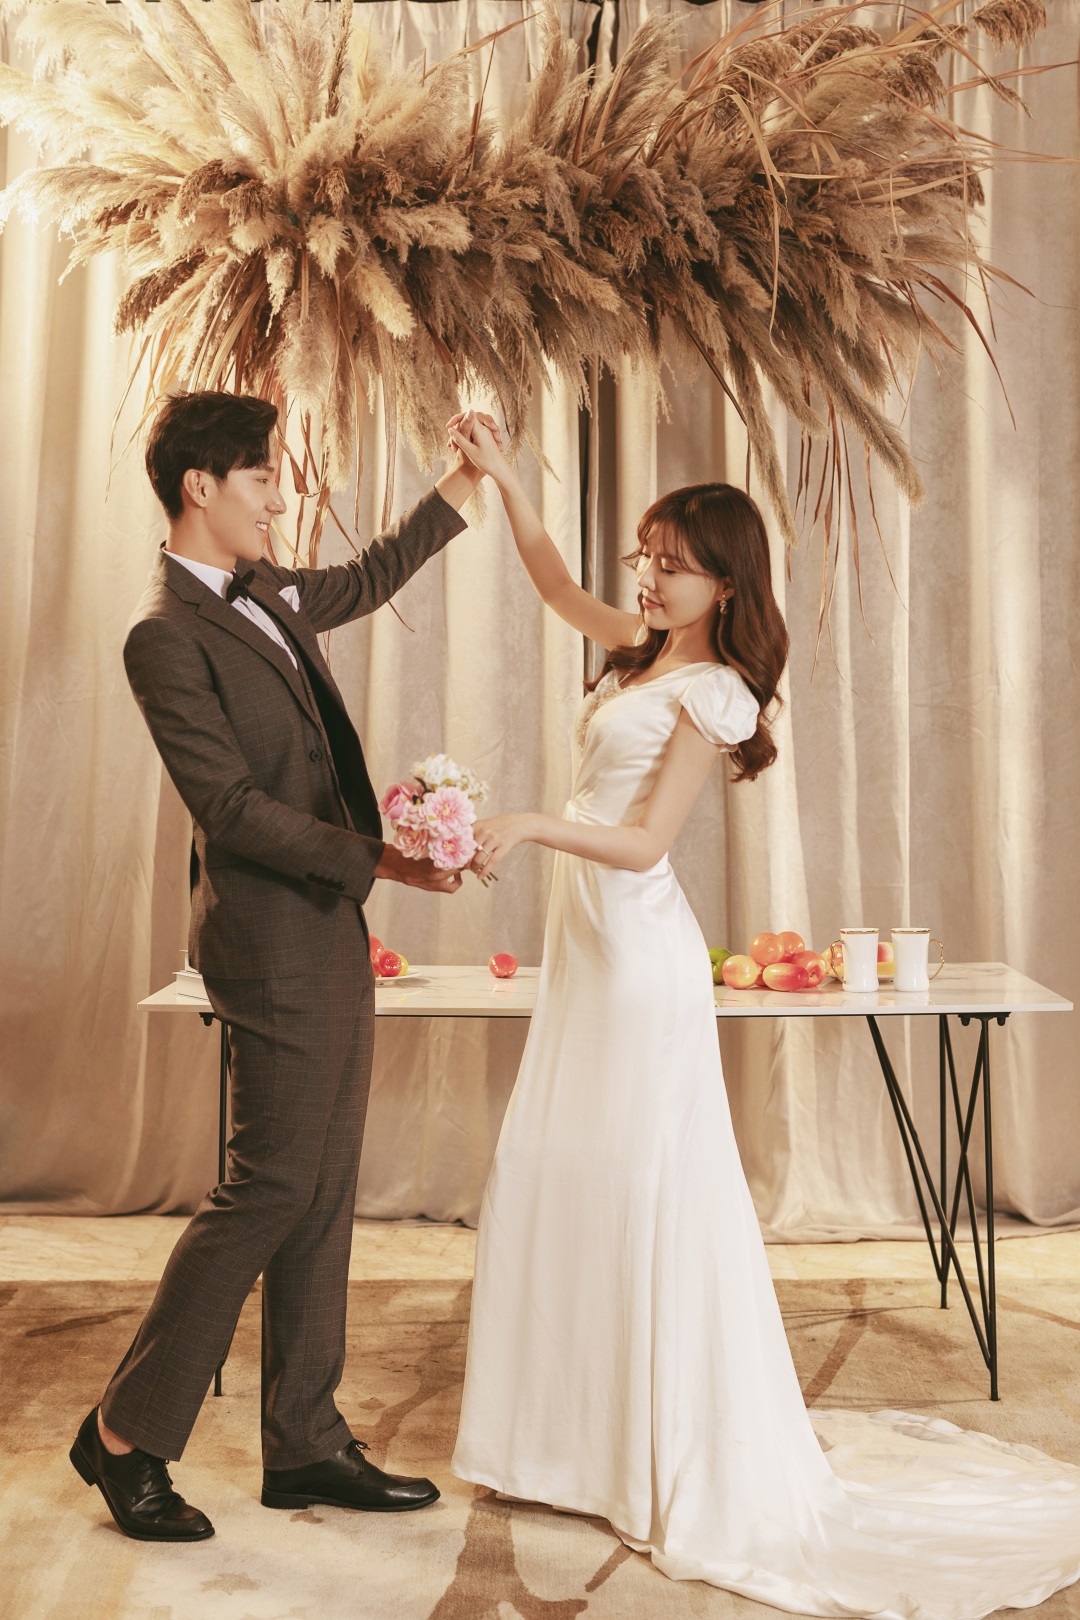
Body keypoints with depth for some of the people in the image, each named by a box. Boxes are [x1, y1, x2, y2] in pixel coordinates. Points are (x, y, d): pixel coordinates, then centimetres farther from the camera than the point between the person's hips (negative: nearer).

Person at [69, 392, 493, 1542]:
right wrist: (379, 861, -20)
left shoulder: (265, 594, 12)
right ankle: (125, 1436, 15)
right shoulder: (166, 632, -15)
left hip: (330, 927, 9)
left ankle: (306, 1446, 24)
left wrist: (462, 484, 30)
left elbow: (365, 581, 33)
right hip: (274, 943, -9)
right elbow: (231, 809, -20)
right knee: (270, 1187, -3)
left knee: (324, 1192, 12)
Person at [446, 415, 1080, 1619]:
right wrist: (500, 477, 17)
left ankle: (700, 1469, 10)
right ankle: (578, 1433, 25)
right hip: (585, 945, 9)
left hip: (641, 955, -9)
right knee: (555, 1185, 12)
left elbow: (644, 842, -16)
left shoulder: (712, 692, -11)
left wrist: (532, 826, -28)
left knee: (652, 1197, -3)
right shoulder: (644, 651, 12)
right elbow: (551, 581, 25)